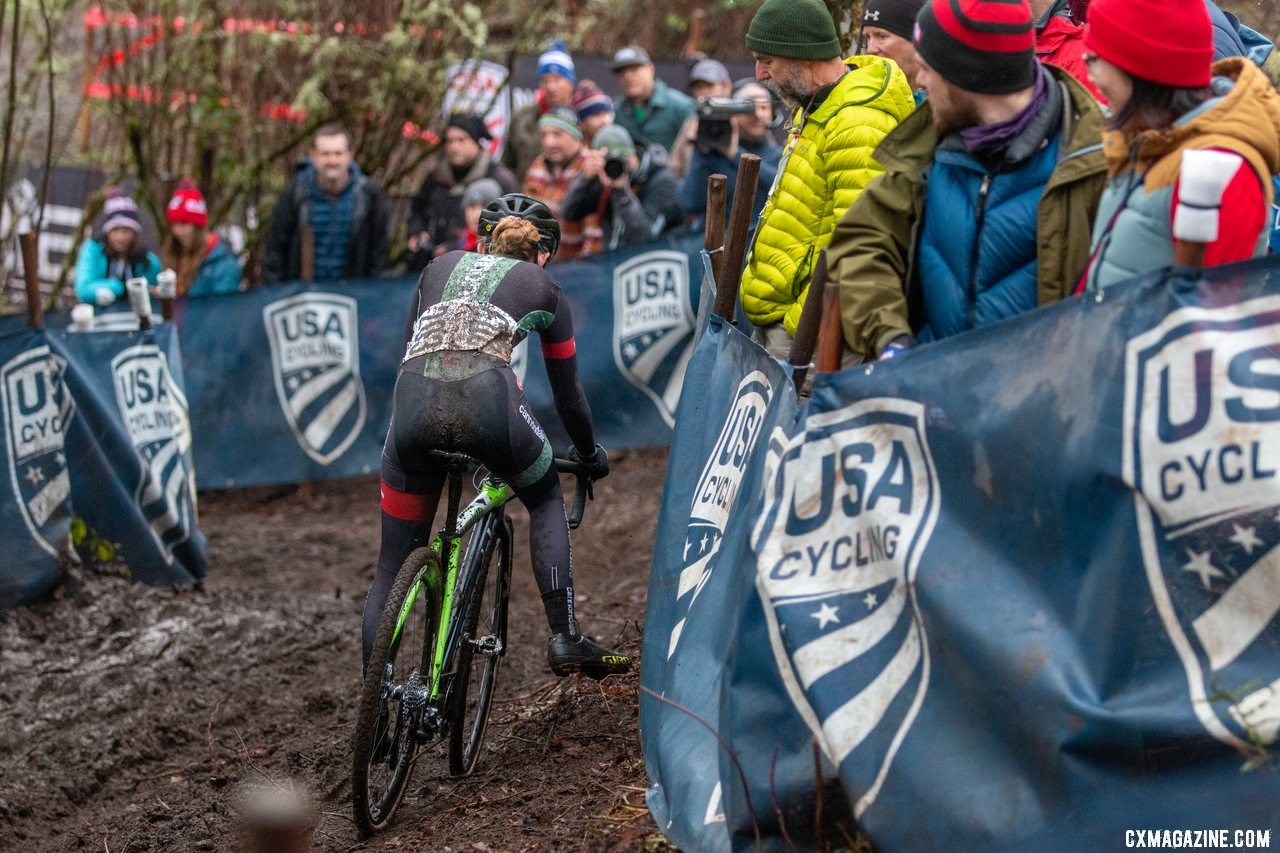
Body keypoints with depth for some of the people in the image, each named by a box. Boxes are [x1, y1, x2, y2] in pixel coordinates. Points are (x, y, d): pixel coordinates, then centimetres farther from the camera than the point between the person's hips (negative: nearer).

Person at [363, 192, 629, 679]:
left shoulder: (442, 267, 34)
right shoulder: (544, 288, 28)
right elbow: (567, 393, 34)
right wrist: (591, 455, 50)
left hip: (414, 400, 2)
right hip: (487, 395, -2)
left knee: (393, 567, 13)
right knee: (546, 500, 27)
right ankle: (565, 641, 17)